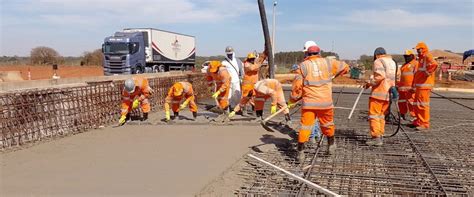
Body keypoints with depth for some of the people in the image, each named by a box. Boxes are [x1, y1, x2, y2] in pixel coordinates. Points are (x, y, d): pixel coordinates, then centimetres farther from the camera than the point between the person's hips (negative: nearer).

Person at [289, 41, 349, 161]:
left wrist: (292, 100, 8)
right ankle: (331, 145, 38)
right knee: (327, 124, 20)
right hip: (325, 102, 2)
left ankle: (300, 151, 2)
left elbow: (297, 85, -3)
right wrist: (334, 75, 33)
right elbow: (345, 67, 15)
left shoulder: (303, 66, -2)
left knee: (305, 126, 3)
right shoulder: (328, 62, 3)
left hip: (308, 103, -2)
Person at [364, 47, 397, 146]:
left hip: (379, 92, -8)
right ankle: (380, 136, 18)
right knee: (381, 115, 15)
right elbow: (391, 77, 18)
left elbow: (379, 76, -22)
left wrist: (369, 83, -10)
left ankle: (376, 137, -7)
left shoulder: (378, 61, -8)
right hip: (388, 93, 8)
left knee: (374, 114, -4)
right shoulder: (392, 62, 19)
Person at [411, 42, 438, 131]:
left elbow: (434, 64, -31)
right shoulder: (421, 59, 22)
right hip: (419, 86, 10)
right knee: (417, 104, 15)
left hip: (424, 85, -10)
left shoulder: (427, 56, -9)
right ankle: (419, 121, 26)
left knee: (423, 105, -9)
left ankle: (425, 124, -5)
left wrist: (427, 73, -19)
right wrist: (414, 85, 25)